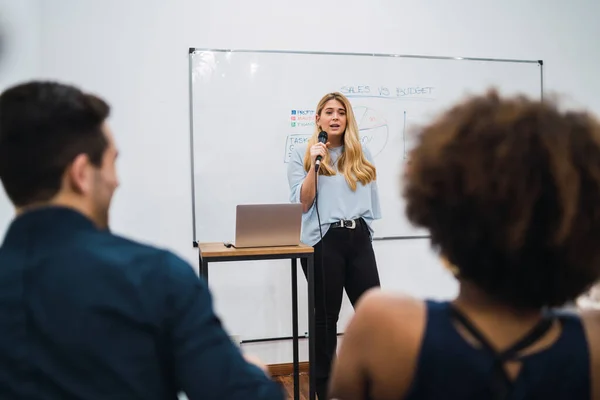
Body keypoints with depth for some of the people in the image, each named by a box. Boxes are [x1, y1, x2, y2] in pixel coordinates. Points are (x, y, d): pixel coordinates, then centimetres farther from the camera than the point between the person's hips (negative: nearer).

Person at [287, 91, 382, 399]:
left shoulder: (362, 154, 12)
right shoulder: (302, 154, 1)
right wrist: (313, 164, -16)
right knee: (326, 316, 5)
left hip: (359, 239, 4)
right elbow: (302, 204, -7)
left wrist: (363, 226, 14)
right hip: (323, 241, -3)